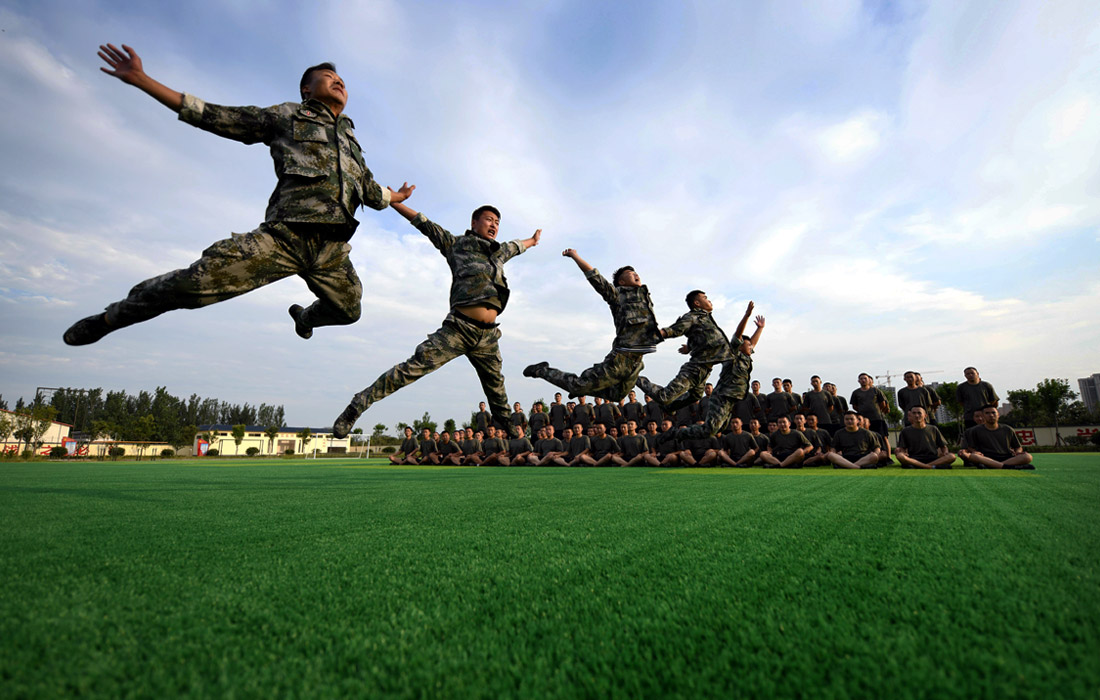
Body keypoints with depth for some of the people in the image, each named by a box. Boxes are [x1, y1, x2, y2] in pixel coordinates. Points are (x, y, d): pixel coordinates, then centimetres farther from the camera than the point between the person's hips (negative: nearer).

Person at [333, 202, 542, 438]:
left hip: (487, 336, 6)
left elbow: (515, 246, 45)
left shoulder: (499, 252, 25)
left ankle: (510, 434, 33)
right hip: (459, 328, -5)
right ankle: (358, 404, -5)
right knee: (413, 368, -14)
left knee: (496, 388, 18)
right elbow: (424, 224, 13)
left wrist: (532, 241, 64)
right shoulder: (456, 243, 11)